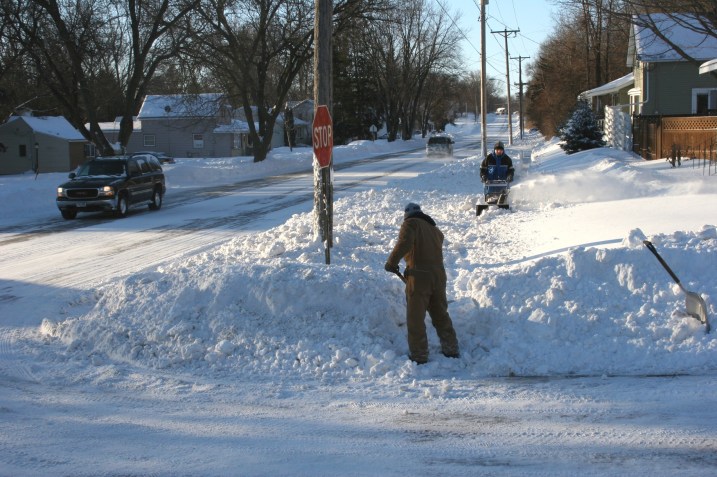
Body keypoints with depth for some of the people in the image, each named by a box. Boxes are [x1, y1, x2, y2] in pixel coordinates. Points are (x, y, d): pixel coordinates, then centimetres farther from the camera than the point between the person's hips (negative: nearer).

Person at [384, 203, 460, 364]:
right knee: (441, 315, 19)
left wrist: (391, 262, -11)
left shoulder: (410, 223, -2)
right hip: (438, 275, 7)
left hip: (418, 276, -6)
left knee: (415, 319, 4)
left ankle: (418, 356, 7)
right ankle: (451, 350, 24)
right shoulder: (435, 229, 21)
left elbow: (404, 243, -20)